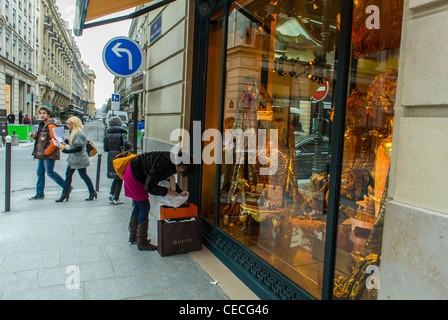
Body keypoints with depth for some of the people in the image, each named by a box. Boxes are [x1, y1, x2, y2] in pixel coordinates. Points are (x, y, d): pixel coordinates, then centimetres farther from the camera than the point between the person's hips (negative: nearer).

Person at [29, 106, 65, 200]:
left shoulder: (51, 126, -15)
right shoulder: (42, 125, 16)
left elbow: (55, 141, -21)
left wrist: (46, 152, -18)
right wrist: (35, 136, 6)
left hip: (49, 154, -10)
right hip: (41, 154, 10)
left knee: (50, 172, -8)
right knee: (40, 172, 10)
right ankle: (40, 194, 18)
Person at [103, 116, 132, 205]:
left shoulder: (107, 134, 5)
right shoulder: (122, 134, -7)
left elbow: (105, 148, 5)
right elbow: (126, 144, -22)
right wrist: (130, 146, -1)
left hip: (111, 157, 4)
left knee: (116, 177, 22)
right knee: (119, 178, 6)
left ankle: (112, 193, 9)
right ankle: (116, 199, 8)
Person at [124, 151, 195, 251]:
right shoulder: (162, 166, -34)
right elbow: (149, 187, -29)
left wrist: (180, 192, -1)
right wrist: (167, 191, -20)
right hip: (133, 175, -10)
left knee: (138, 206, 18)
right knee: (144, 207, -6)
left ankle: (133, 236, 32)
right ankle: (142, 243, 4)